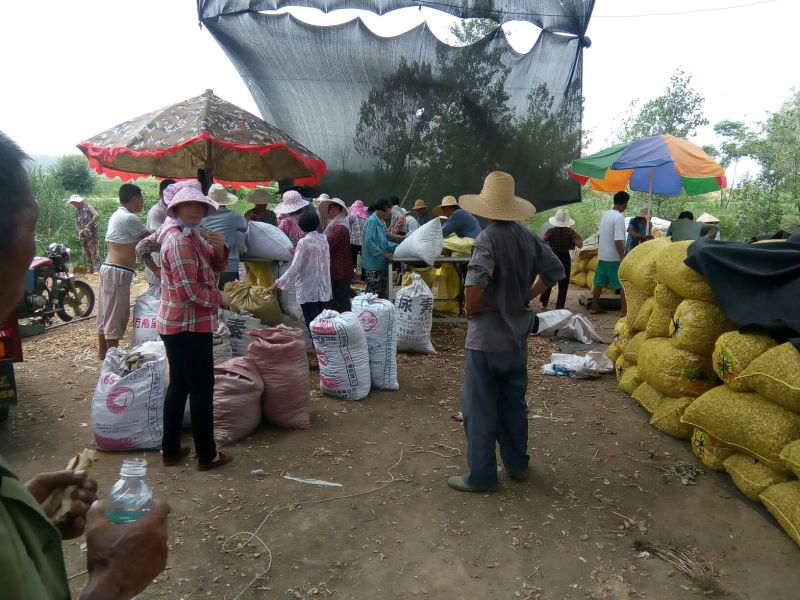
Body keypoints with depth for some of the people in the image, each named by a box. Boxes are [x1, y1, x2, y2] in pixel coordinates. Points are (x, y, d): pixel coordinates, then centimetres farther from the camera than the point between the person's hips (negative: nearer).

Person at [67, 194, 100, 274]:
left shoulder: (87, 207, -8)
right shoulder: (77, 211, 13)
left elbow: (97, 215, -23)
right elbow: (77, 223, 18)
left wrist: (89, 224, -25)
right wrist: (79, 231, 0)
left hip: (92, 234, -8)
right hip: (84, 236, 8)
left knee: (94, 253, -11)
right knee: (86, 254, 10)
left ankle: (97, 270, -11)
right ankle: (90, 270, 17)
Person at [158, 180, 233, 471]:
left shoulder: (192, 236, 12)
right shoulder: (180, 241, -19)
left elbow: (214, 268, 17)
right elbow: (190, 290, -25)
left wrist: (219, 250, -3)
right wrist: (220, 298, -10)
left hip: (179, 323, 10)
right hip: (189, 325, -10)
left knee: (179, 385, 16)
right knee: (202, 389, 0)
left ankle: (170, 449, 27)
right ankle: (207, 454, 11)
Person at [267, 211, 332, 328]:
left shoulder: (304, 242, -12)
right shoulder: (323, 239, 4)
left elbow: (294, 268, -15)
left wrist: (277, 284, -10)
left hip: (309, 290, -6)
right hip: (323, 289, 6)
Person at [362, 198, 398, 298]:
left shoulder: (381, 222, 14)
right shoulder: (372, 221, -13)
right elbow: (369, 242, -22)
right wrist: (383, 254, -20)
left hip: (381, 264, 9)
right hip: (373, 264, -9)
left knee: (383, 294, 12)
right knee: (374, 294, -6)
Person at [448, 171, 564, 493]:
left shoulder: (488, 238, -19)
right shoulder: (528, 237, 2)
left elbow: (476, 278, -36)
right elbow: (555, 269, 11)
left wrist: (470, 307, -18)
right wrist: (526, 297, 10)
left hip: (487, 337, -7)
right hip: (517, 333, 7)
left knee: (480, 407, 5)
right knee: (514, 403, 19)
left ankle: (481, 475, 15)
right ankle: (517, 464, 32)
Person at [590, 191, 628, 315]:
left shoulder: (605, 214, 6)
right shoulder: (619, 217, -17)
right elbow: (618, 241, -23)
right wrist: (623, 258, -20)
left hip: (602, 255, 8)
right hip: (614, 257, -8)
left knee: (599, 282, 13)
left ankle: (594, 307, 20)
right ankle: (625, 310, -1)